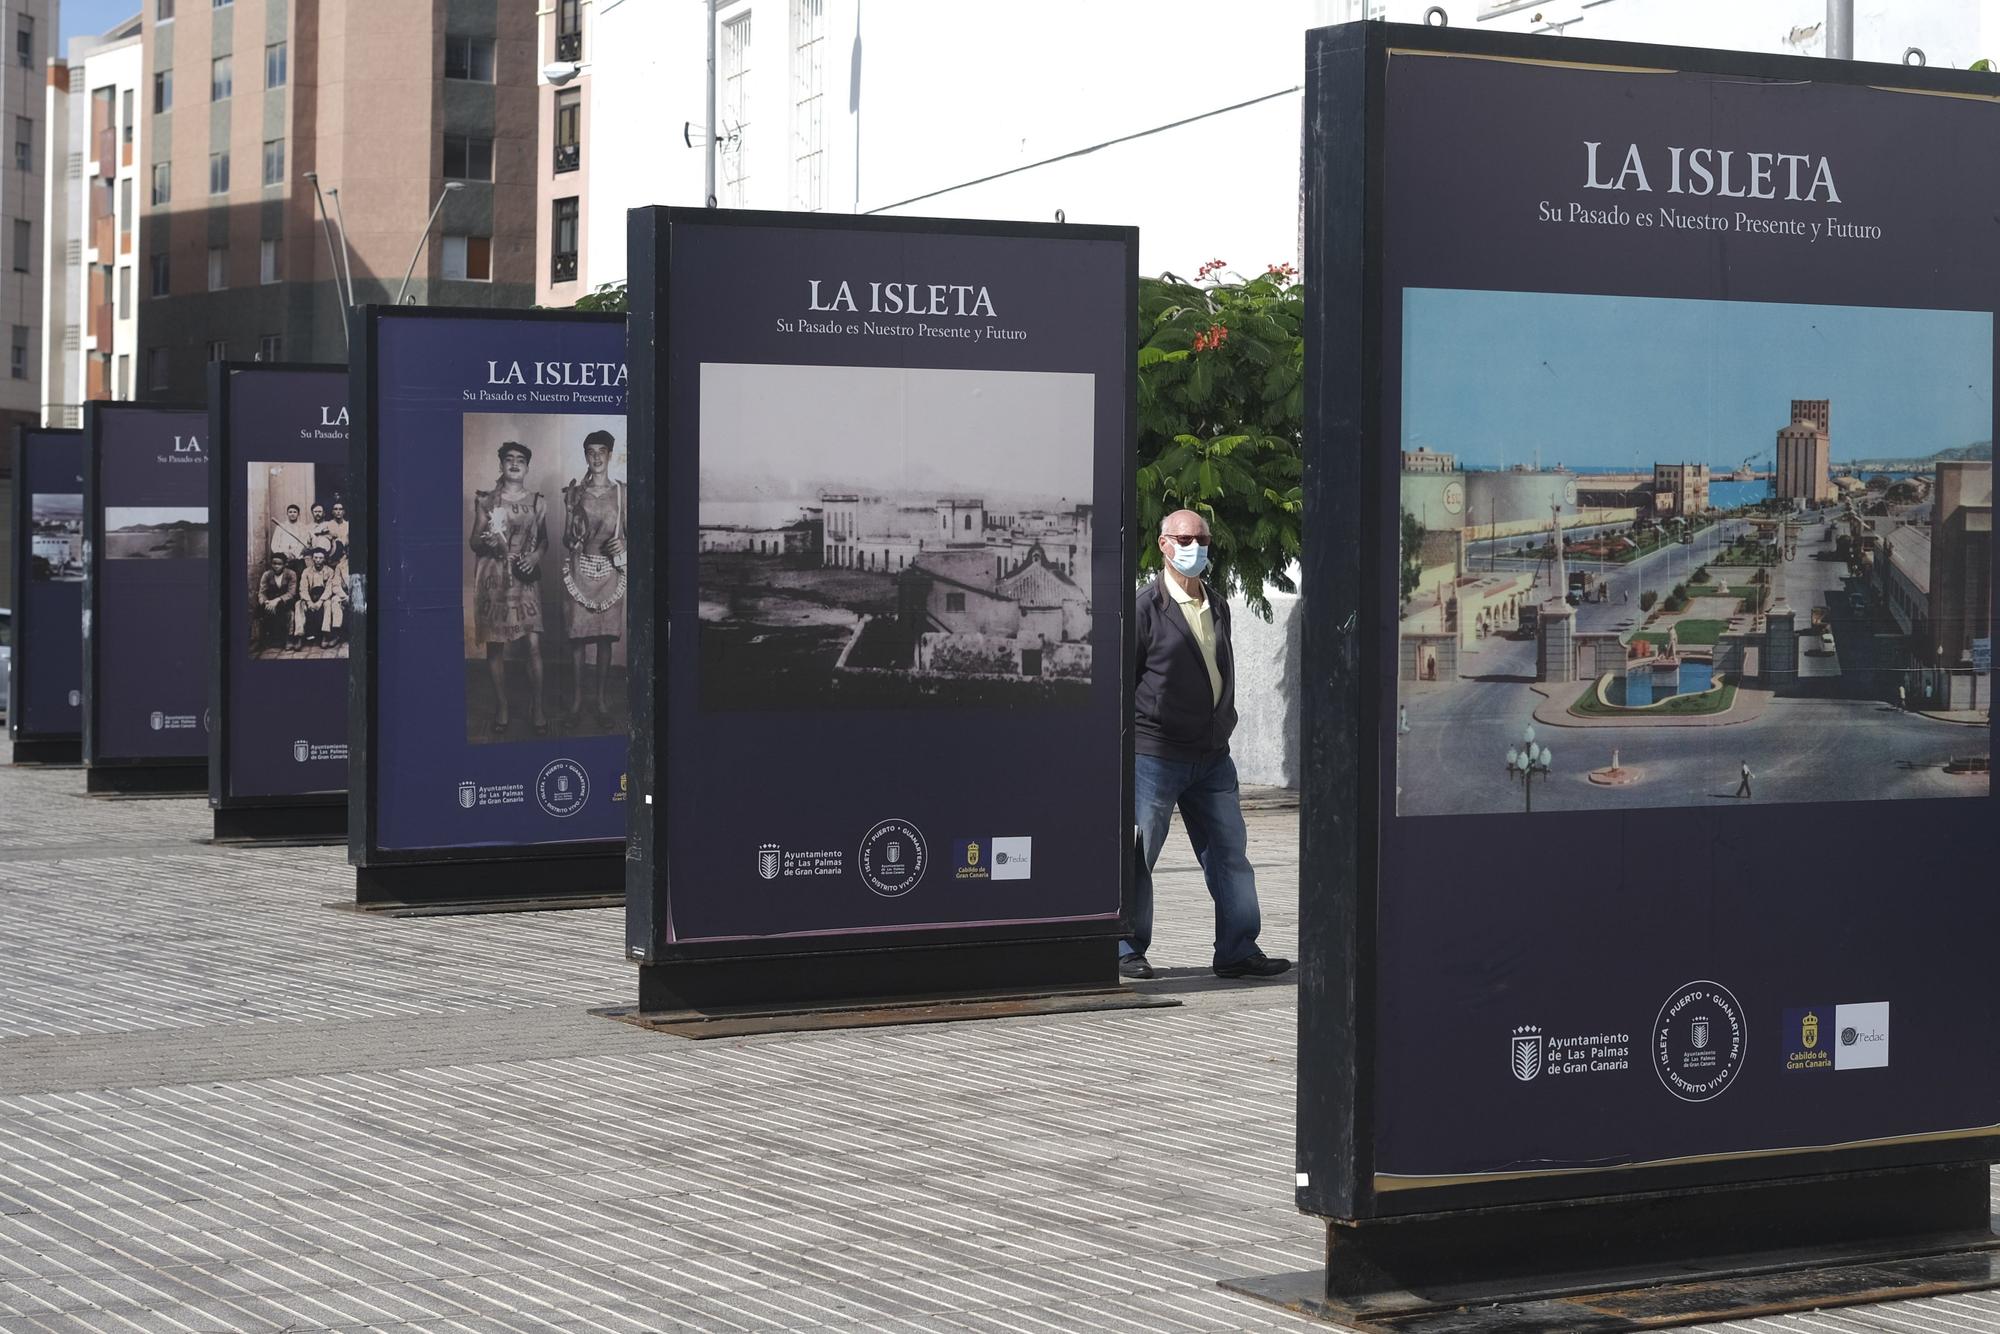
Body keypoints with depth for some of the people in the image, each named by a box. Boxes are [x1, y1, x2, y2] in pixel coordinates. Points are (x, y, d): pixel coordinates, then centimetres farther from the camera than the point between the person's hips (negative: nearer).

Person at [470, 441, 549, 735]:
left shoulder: (536, 502, 7)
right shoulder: (486, 500, 3)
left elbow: (544, 539, 14)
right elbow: (474, 542, 6)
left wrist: (535, 555, -6)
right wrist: (486, 541, -17)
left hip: (526, 577, 0)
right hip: (494, 576, 0)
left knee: (534, 644, -7)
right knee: (495, 644, 2)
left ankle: (536, 708, 3)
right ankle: (501, 708, 12)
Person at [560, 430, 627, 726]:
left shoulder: (621, 492, 4)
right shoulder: (576, 493, 1)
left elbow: (628, 532, 9)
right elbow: (568, 541, 2)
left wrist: (623, 543, -11)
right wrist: (570, 509, -14)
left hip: (610, 571, 1)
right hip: (580, 571, -1)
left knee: (605, 637, 4)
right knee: (578, 635, 0)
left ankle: (601, 698, 13)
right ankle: (576, 696, 11)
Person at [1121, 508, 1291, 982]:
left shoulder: (1217, 607, 14)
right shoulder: (1146, 607, -6)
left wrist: (1223, 726, 17)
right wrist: (1124, 746, -7)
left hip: (1212, 756, 6)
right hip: (1155, 752, -6)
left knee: (1230, 853, 4)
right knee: (1138, 856, 0)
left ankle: (1237, 951, 8)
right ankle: (1126, 950, 10)